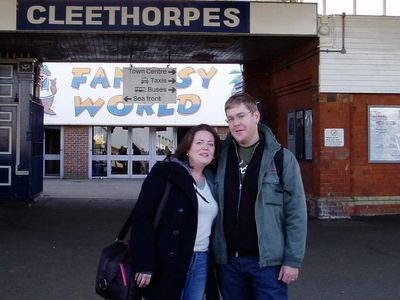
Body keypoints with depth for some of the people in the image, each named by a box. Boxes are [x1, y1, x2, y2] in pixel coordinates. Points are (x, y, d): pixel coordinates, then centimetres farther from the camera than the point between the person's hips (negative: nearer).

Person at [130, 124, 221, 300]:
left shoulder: (212, 181, 12)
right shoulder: (164, 173, -7)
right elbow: (142, 217, -14)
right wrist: (144, 265, -19)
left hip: (202, 262, 6)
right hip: (168, 262, -6)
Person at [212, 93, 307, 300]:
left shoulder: (281, 158, -5)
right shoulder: (221, 158, 5)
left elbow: (296, 212, -6)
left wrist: (292, 260, -9)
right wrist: (214, 251, 4)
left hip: (268, 261, -3)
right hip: (228, 260, 4)